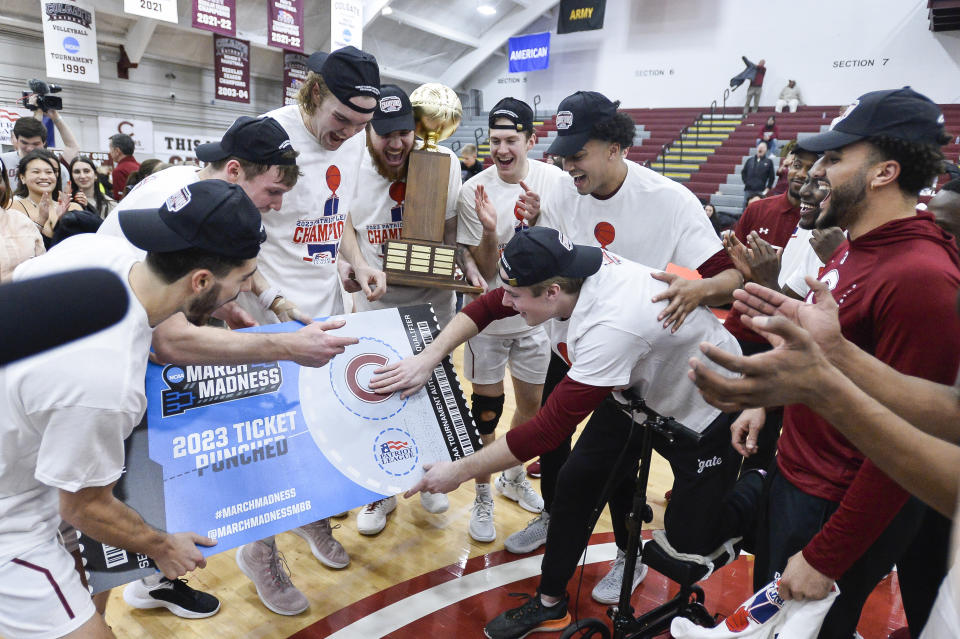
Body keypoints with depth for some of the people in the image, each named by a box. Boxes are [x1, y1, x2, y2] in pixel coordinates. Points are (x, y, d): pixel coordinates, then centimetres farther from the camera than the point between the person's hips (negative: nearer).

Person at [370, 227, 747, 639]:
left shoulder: (611, 328, -42)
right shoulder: (560, 271, -20)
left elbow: (551, 427, -36)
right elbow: (488, 307, -5)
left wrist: (460, 471, -27)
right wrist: (428, 358, -14)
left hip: (702, 414, -6)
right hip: (634, 389, 7)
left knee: (687, 543, 0)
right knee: (578, 480, -1)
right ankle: (549, 604, 17)